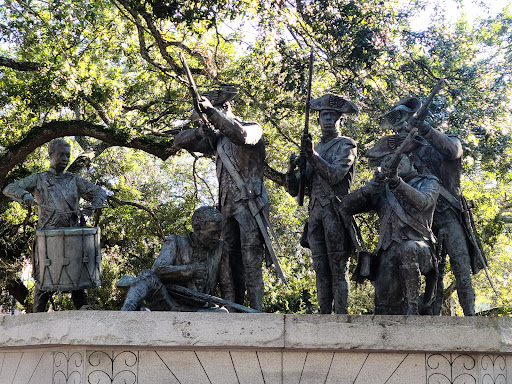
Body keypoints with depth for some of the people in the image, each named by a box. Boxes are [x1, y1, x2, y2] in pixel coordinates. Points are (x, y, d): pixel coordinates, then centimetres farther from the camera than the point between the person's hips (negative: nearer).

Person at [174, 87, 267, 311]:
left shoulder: (253, 129, -3)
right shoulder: (217, 138, 17)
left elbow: (242, 136, -28)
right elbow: (180, 141, 13)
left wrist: (212, 111, -28)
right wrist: (199, 132, -9)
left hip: (250, 205, -7)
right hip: (228, 208, 7)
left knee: (251, 262, -11)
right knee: (231, 262, 7)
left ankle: (255, 311, -11)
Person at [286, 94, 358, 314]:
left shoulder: (345, 146, 5)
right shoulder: (315, 150, 23)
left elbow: (335, 175, -13)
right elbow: (294, 190, 17)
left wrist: (313, 155, -22)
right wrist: (292, 170, -3)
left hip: (335, 213, -6)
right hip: (315, 213, 6)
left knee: (338, 268, -9)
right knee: (320, 269, 4)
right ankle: (324, 315, 5)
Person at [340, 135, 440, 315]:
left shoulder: (428, 183, 12)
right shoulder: (382, 190, 19)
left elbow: (422, 202, -13)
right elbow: (346, 207, 6)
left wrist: (397, 182, -27)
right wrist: (373, 186, -8)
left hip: (420, 250, -3)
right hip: (389, 253, 3)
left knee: (407, 249, -39)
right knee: (386, 311, -9)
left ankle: (412, 307, -28)